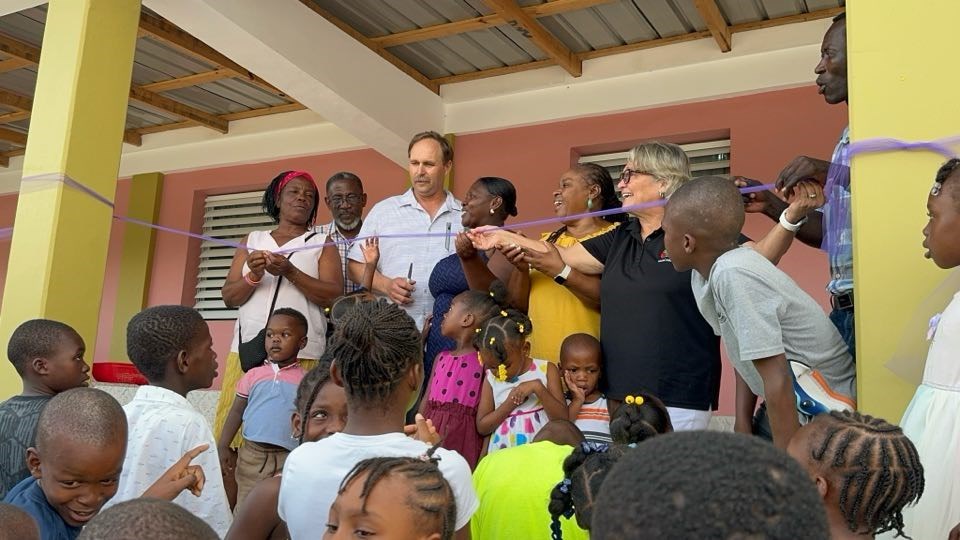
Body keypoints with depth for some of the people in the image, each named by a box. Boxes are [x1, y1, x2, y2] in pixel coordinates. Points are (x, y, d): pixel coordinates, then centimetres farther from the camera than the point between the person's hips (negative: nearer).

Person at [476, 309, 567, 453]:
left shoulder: (546, 370, -1)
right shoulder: (491, 378, 6)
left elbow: (562, 419, -6)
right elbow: (482, 427, 3)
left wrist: (538, 387, -16)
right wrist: (509, 404, -9)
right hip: (500, 455, 1)